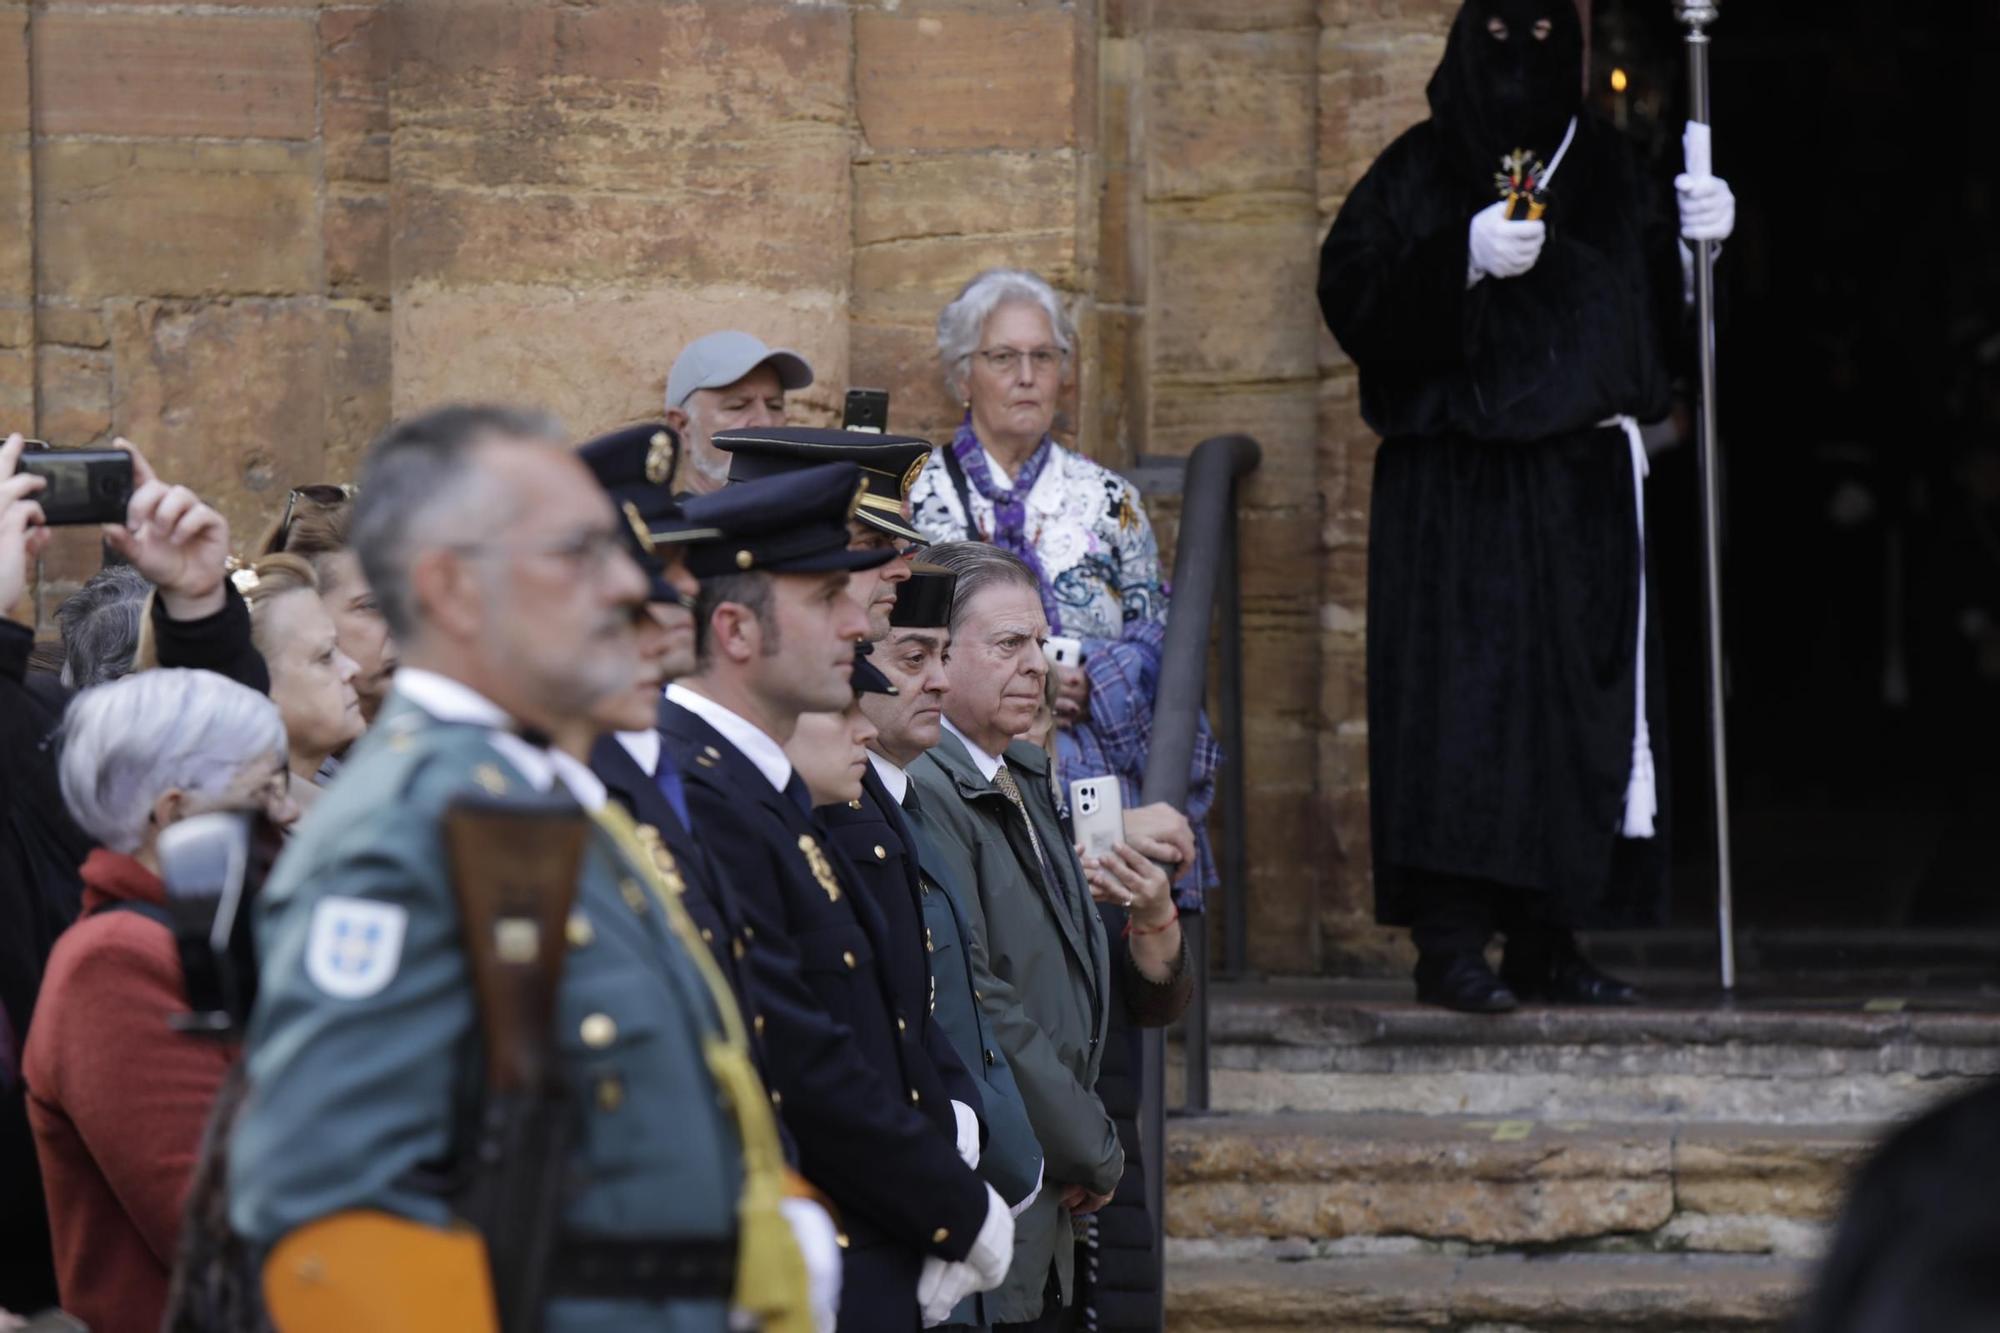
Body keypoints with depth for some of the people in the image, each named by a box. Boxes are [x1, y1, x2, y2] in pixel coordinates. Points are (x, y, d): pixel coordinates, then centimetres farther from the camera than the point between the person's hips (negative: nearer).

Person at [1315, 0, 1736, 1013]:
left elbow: (1661, 316, 16)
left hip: (1585, 483, 5)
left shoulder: (1612, 173, 15)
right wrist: (1463, 260, -23)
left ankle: (1548, 941, 9)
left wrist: (1694, 243, -3)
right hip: (1456, 485, -5)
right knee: (1462, 692, -11)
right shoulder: (1420, 171, 1)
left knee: (1578, 694, 4)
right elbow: (1351, 290, -11)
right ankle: (1451, 942, -12)